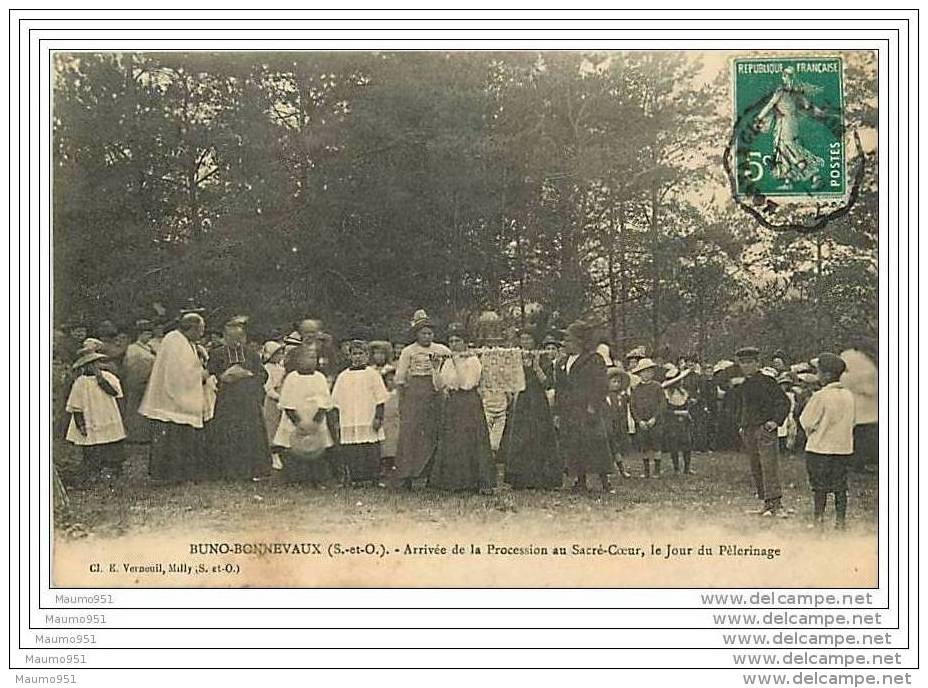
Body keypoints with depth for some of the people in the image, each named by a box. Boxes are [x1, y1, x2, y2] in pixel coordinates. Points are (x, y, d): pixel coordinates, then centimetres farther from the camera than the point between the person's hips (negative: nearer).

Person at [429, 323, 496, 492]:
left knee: (470, 441, -8)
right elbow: (440, 385, 9)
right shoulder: (447, 361, 14)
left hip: (469, 404, -5)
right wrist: (438, 367, -2)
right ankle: (454, 481, 8)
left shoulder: (473, 360, -3)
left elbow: (466, 383, -16)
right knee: (450, 443, 3)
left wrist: (459, 362, -17)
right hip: (450, 406, 5)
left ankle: (478, 481, -5)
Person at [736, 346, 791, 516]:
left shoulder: (767, 381, -7)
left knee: (769, 467, -12)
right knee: (756, 470, 7)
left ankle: (776, 504, -14)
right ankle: (767, 504, 13)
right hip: (748, 432, 8)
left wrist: (776, 421, -16)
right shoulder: (744, 384, 16)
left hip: (765, 429, -8)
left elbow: (784, 402, -8)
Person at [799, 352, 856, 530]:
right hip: (844, 447, 5)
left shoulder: (820, 396, -16)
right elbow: (851, 422, 11)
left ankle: (817, 520, 6)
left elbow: (806, 421, -10)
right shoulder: (849, 395, 2)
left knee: (820, 487, 3)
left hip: (820, 448, -5)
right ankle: (840, 521, 13)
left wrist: (811, 432, 9)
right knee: (840, 487, 10)